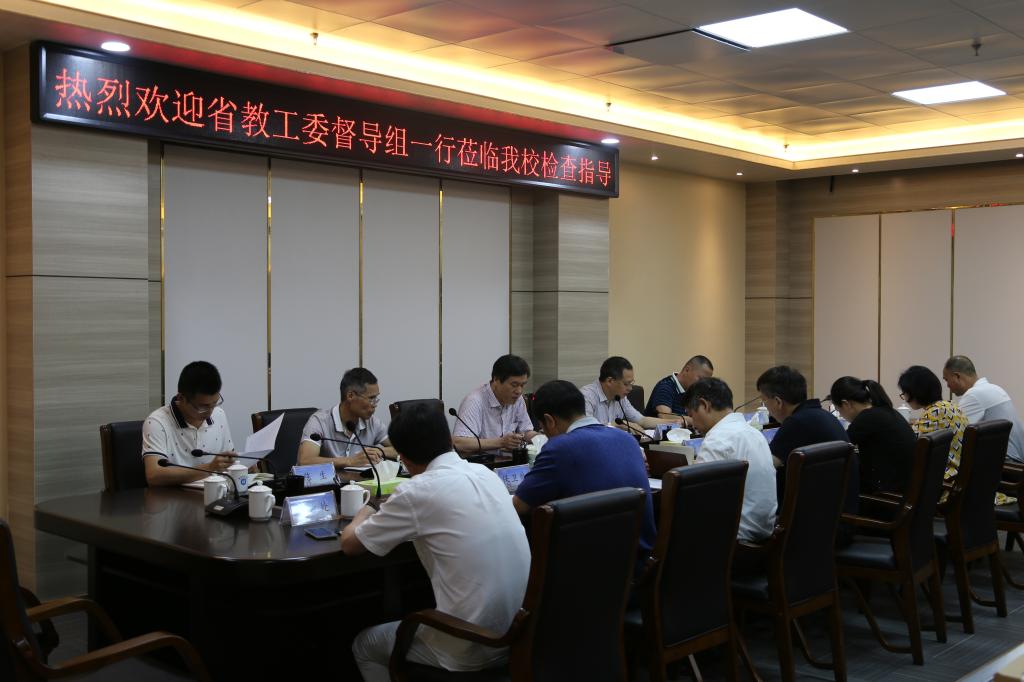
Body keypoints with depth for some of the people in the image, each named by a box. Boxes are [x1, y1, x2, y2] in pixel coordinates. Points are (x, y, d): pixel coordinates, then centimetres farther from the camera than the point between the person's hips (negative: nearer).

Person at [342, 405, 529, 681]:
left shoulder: (417, 491, -14)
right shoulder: (485, 473, 4)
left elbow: (349, 543, 0)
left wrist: (363, 515, 20)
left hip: (471, 649, -7)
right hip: (519, 634, 7)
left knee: (364, 645, 21)